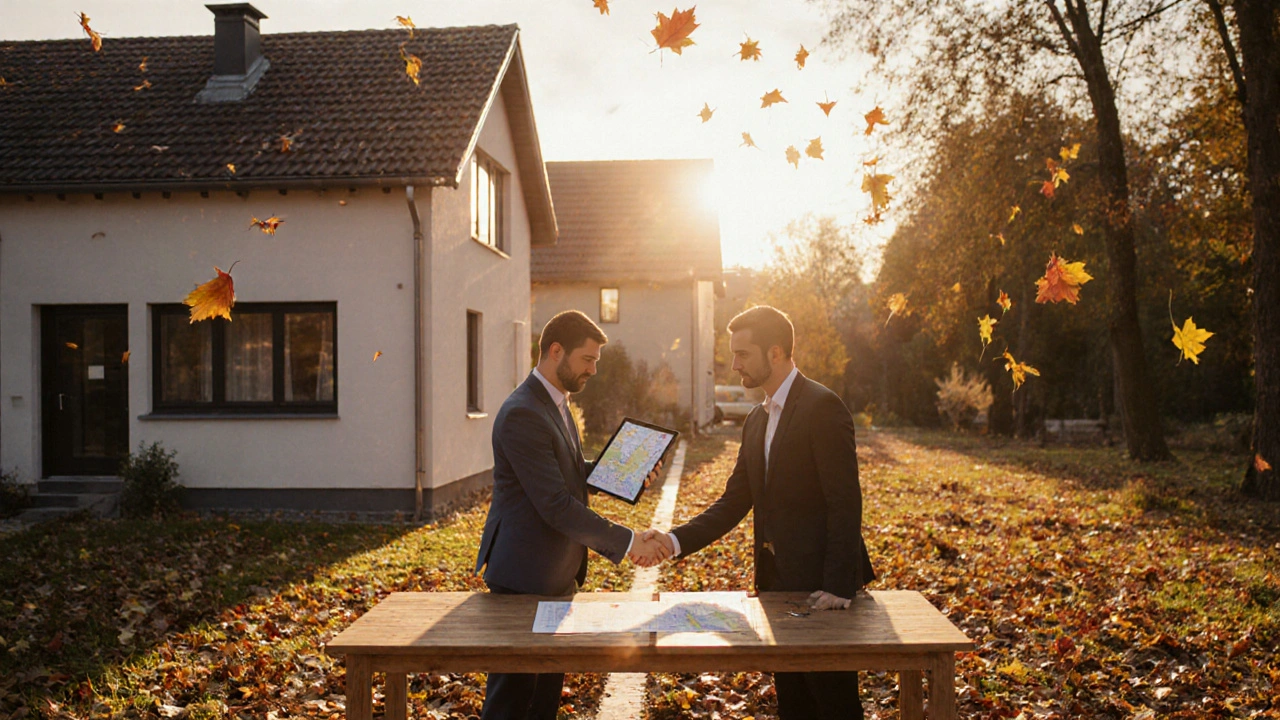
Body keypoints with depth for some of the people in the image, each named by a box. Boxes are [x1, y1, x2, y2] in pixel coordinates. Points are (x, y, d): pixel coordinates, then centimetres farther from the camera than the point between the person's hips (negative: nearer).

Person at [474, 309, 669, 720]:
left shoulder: (556, 403, 10)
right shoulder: (523, 414, -22)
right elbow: (556, 506, -26)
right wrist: (626, 543, -23)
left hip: (558, 574, 10)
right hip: (525, 576, -10)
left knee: (549, 687, 18)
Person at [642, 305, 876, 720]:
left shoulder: (822, 408, -14)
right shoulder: (757, 420, 13)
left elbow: (845, 503, -18)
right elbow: (735, 502, 9)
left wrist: (838, 587, -22)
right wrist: (675, 541, -3)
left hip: (821, 589, -8)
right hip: (780, 584, 8)